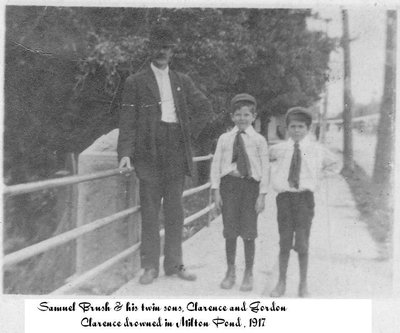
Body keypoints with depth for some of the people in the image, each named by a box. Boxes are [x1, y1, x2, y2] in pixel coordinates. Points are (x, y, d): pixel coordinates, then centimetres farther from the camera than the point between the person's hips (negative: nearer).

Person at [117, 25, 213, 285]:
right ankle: (150, 266, 10)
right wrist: (125, 153, -15)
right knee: (149, 213, 2)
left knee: (175, 212, 8)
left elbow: (205, 108, 18)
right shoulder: (135, 82, 3)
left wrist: (191, 131, 5)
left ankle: (174, 264, 17)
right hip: (149, 154, -3)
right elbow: (128, 121, -3)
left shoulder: (183, 82, 13)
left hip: (177, 153, 3)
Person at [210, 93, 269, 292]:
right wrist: (216, 190, -1)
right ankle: (230, 272, 24)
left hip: (250, 185, -1)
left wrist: (262, 195, -6)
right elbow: (216, 164, 6)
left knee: (248, 232, 3)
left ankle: (248, 275, 19)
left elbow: (265, 168, 0)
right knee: (230, 231, 7)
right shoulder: (224, 139, 6)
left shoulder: (259, 140, 2)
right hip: (229, 184, 2)